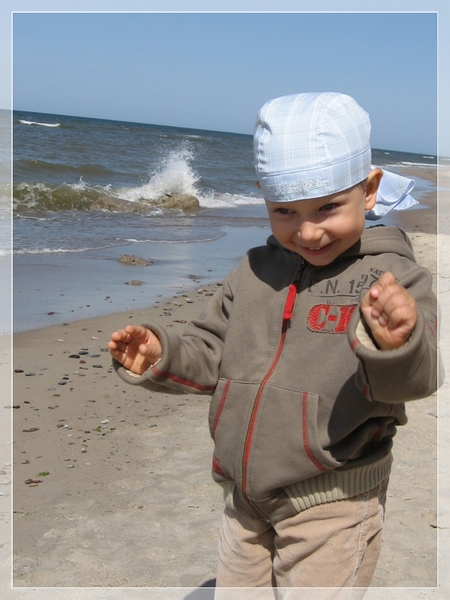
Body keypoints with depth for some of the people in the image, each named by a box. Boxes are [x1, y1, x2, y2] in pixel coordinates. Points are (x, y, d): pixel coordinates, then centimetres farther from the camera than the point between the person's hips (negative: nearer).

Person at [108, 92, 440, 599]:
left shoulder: (391, 275, -13)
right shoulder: (255, 270, 3)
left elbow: (415, 376, -24)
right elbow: (211, 355, 11)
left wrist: (394, 344, -46)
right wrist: (160, 357, -8)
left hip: (332, 502, -5)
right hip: (246, 494, 6)